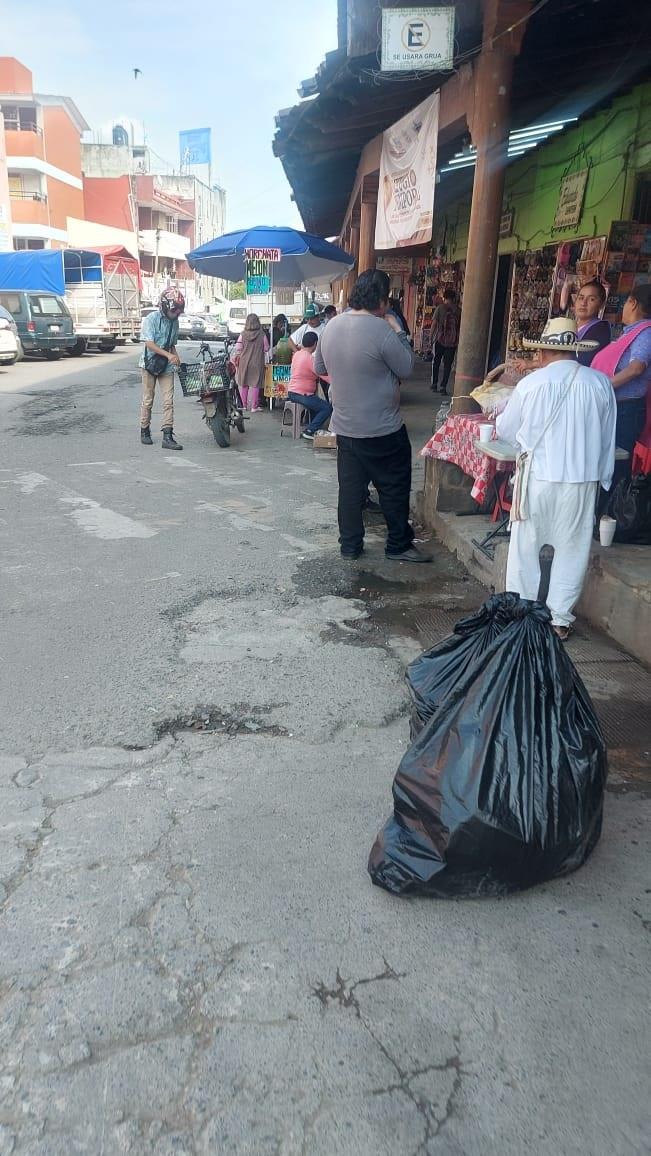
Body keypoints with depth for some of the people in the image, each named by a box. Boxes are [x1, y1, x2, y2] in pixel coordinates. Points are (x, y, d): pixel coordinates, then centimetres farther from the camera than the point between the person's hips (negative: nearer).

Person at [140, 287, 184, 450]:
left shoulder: (174, 322, 9)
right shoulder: (152, 318, -9)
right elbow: (149, 343, -16)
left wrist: (176, 358, 0)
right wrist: (169, 355, -24)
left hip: (167, 366, 5)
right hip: (150, 363, -4)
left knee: (168, 401, -5)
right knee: (148, 400, 5)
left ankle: (168, 436, -6)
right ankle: (145, 431, 19)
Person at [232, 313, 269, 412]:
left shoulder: (243, 334, -7)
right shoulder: (262, 335, -10)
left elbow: (238, 349, -5)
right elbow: (266, 349, -1)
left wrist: (235, 360, 9)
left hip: (243, 363, 1)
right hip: (257, 363, -1)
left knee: (243, 384, 13)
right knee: (255, 385, 5)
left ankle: (244, 405, 20)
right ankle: (254, 406, 6)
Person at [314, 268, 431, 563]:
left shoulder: (331, 326, 2)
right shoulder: (381, 330, -19)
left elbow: (319, 367, 15)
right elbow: (407, 368, -9)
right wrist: (399, 333, 0)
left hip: (344, 426, 6)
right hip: (382, 429, -6)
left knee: (350, 487, 12)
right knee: (394, 487, 8)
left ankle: (350, 545, 19)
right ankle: (398, 545, 16)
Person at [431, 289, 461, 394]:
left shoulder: (440, 308, -3)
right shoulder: (458, 310, 2)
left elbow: (434, 323, -4)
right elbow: (460, 326, 4)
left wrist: (432, 336, 4)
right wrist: (458, 339, 12)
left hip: (440, 339, -1)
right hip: (452, 341, 1)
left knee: (436, 362, 14)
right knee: (447, 364, 5)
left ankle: (434, 383, 13)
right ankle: (443, 386, 0)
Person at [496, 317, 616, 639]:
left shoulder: (531, 383, -8)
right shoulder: (600, 383, -1)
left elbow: (506, 430, 5)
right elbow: (607, 437, 7)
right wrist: (602, 475, 18)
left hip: (539, 477, -2)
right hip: (583, 480, 2)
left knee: (525, 547, 12)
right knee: (571, 550, 11)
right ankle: (559, 618, 18)